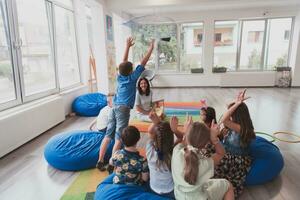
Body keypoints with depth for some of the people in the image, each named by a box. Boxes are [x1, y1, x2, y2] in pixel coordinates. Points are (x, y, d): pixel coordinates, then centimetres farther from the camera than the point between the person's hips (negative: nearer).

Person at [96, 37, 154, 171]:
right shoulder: (132, 77, -1)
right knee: (118, 138, -3)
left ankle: (100, 162, 14)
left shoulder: (120, 77, 13)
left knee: (108, 135, 10)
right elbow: (143, 63, 2)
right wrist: (151, 49, 12)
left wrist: (128, 47, 29)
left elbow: (124, 62, 23)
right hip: (123, 108, -6)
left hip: (114, 107, 7)